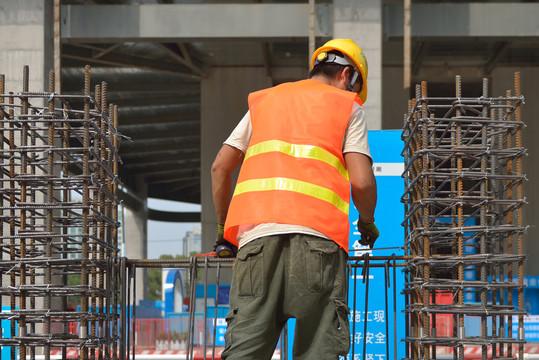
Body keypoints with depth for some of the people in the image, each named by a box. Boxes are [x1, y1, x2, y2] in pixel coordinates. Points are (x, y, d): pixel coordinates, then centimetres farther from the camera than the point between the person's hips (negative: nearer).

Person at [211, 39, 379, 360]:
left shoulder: (264, 101, 27)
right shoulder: (348, 106, 15)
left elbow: (220, 167, 22)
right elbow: (361, 182, 4)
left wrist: (224, 227, 33)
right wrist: (368, 222, 23)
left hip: (256, 232, 3)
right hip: (318, 232, -3)